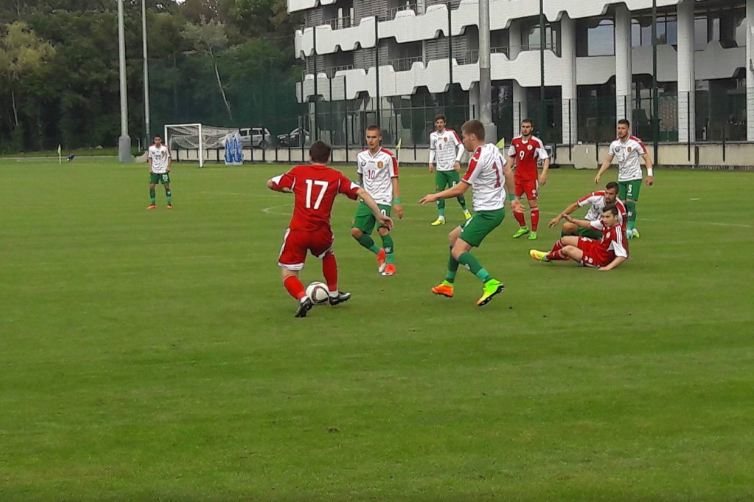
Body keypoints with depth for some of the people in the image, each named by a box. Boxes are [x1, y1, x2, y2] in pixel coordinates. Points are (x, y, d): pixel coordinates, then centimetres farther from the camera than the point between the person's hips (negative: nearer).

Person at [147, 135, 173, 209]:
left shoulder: (165, 148, -8)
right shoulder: (151, 148, -1)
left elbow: (169, 158, 0)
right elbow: (149, 158, 10)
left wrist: (168, 167, -10)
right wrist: (150, 168, 0)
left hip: (163, 170, -3)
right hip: (154, 171, 3)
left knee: (167, 186, -4)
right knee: (151, 186, -1)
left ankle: (169, 203, 6)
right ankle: (153, 204, 9)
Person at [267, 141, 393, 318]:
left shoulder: (298, 172, 4)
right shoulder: (336, 176, 6)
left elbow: (270, 184, 12)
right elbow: (361, 193, 0)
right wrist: (379, 215, 4)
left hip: (297, 232, -2)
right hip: (321, 234, 2)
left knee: (288, 276, 8)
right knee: (328, 255, 36)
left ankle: (303, 298, -21)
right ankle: (334, 294, 46)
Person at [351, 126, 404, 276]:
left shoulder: (388, 157, -6)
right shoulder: (361, 156, 7)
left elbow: (394, 179, -4)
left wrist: (397, 202, -9)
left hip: (383, 200, -5)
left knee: (383, 230, -22)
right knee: (356, 231, -4)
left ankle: (390, 262, -5)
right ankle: (379, 252, 18)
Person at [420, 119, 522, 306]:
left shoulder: (478, 158, -20)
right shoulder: (493, 149, 6)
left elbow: (460, 188, -15)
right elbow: (508, 173, 16)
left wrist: (435, 196, -2)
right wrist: (512, 198, 26)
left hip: (487, 212, -10)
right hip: (496, 207, 10)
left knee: (458, 251, -15)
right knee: (453, 236, 22)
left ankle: (490, 283, -29)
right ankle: (448, 285, 31)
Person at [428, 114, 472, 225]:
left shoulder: (451, 133, -7)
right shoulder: (433, 135, 8)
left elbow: (461, 147, -7)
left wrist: (457, 161, -15)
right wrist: (431, 163, 10)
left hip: (451, 167, -5)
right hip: (439, 169, 5)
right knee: (439, 191, -3)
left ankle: (465, 210, 21)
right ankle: (441, 217, 0)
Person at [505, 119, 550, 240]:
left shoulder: (536, 142, -11)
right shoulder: (515, 141, 3)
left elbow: (546, 158, -12)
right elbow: (511, 156, 18)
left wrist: (543, 173, -23)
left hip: (531, 178, -5)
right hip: (518, 176, 5)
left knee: (533, 203, -2)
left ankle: (533, 232, 6)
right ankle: (523, 227, 21)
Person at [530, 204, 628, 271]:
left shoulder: (617, 233, -34)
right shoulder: (606, 222, -10)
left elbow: (623, 256, -35)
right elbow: (590, 224, 9)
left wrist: (608, 267, -42)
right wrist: (573, 220, 6)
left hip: (600, 260, -8)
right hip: (596, 246, 8)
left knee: (567, 249, -12)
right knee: (565, 240, 10)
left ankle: (546, 257, 22)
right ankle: (550, 254, 42)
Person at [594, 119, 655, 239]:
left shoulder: (636, 142, -10)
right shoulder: (614, 144, 6)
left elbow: (646, 158, -7)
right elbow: (607, 161, 13)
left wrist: (650, 174, -16)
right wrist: (599, 174, 4)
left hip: (634, 177, -6)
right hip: (621, 178, 6)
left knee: (630, 202, -16)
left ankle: (630, 229, -15)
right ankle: (633, 228, 12)